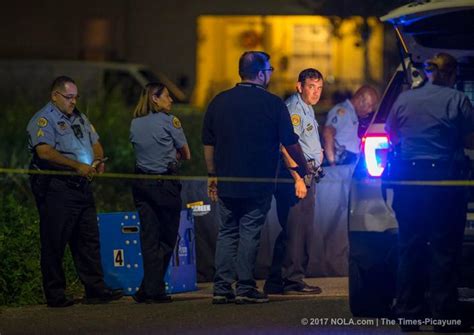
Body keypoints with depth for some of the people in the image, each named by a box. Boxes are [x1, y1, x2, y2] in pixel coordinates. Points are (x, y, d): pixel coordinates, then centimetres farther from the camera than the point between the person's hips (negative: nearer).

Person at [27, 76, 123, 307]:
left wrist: (98, 160, -1)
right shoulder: (43, 120, -7)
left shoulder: (79, 118, 20)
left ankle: (95, 289, 9)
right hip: (55, 188, -8)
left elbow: (95, 143, 23)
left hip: (81, 185, 8)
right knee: (54, 242, -3)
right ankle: (55, 295, 1)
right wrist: (77, 166, -23)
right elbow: (44, 151, -20)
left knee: (89, 239, 6)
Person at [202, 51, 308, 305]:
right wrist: (303, 168, 16)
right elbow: (291, 143, 0)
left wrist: (213, 175, 18)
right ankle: (245, 288, -3)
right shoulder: (272, 103, -6)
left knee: (227, 233, 9)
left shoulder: (219, 101, 6)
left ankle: (222, 288, 3)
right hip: (259, 183, -4)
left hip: (227, 181, 4)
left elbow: (208, 143, 10)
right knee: (249, 232, -1)